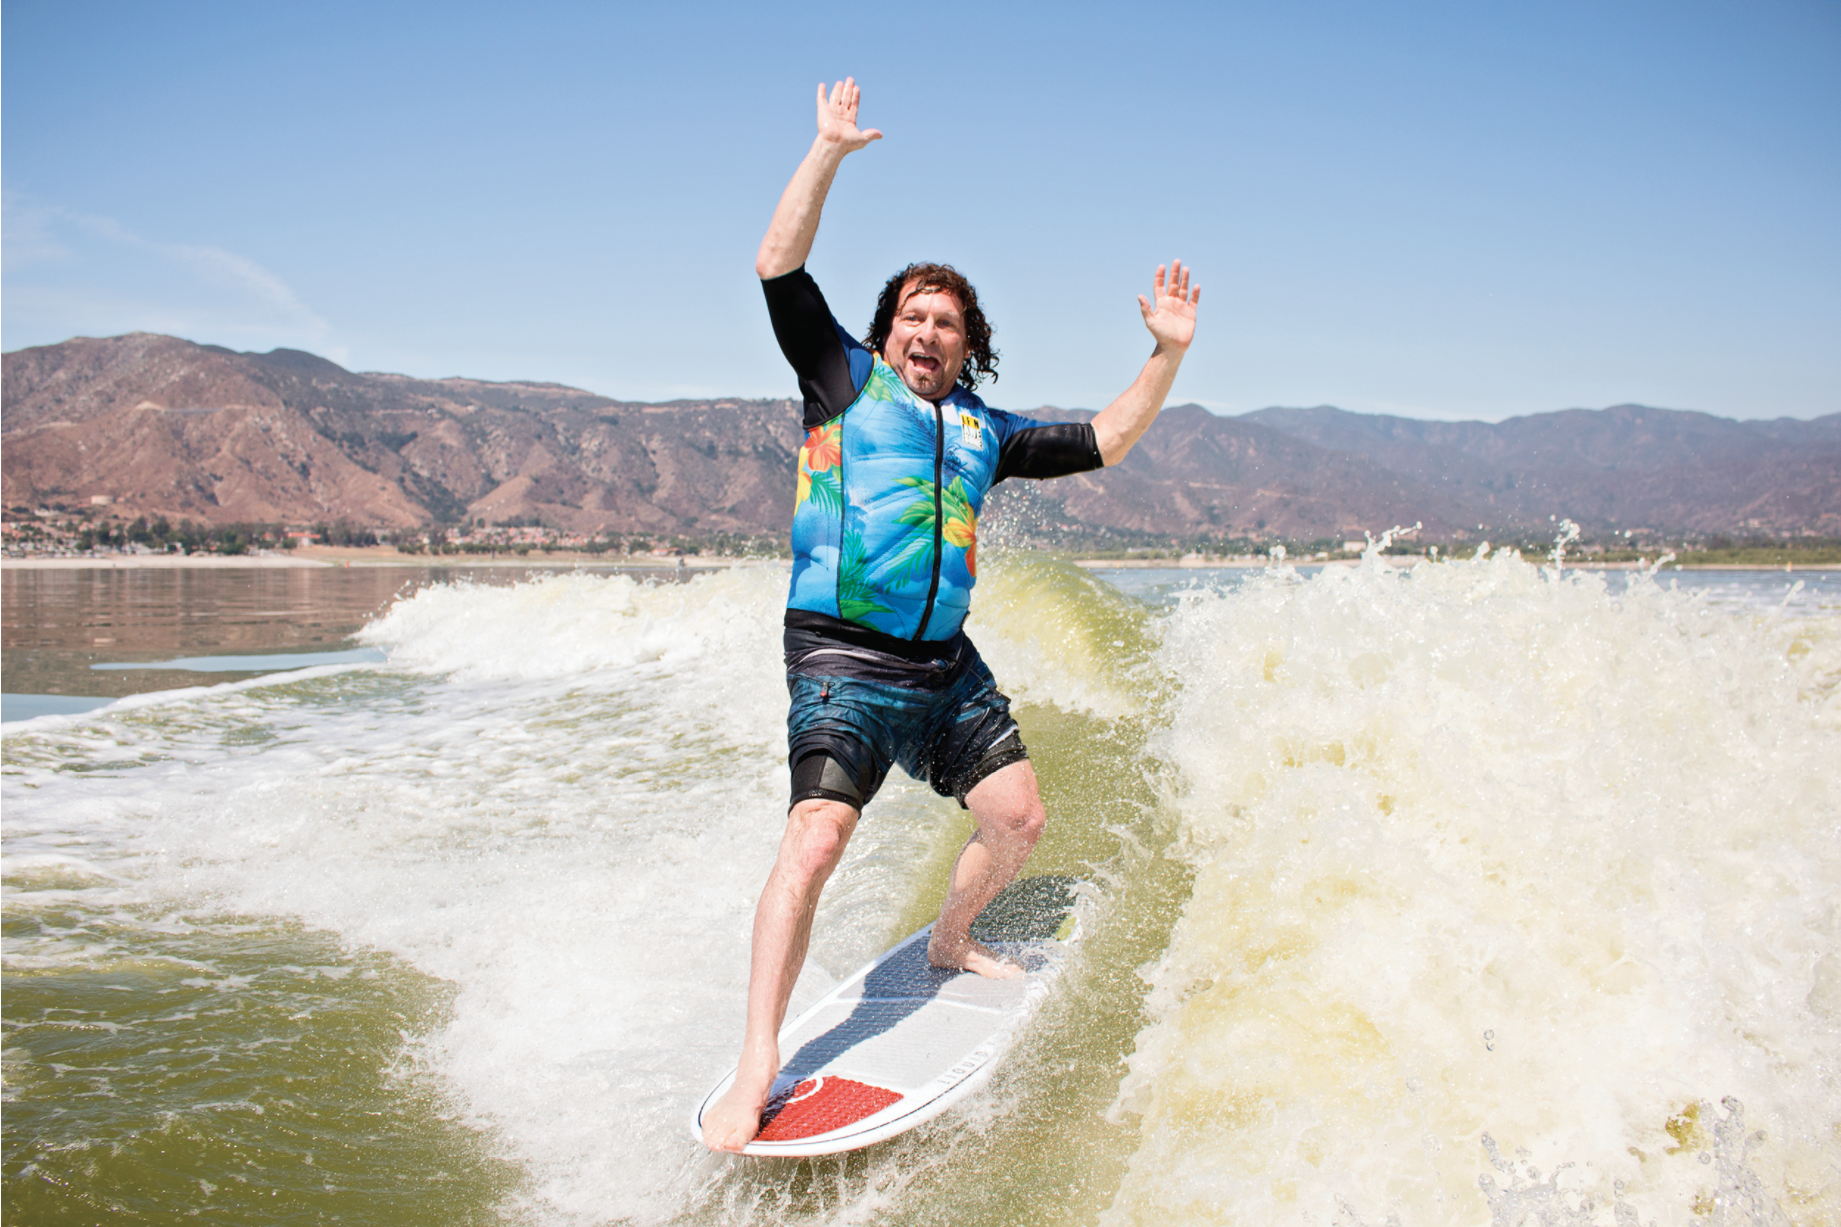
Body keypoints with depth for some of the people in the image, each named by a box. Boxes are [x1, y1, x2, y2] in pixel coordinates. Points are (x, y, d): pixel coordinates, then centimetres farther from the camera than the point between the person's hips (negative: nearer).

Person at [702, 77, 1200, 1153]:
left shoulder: (985, 431, 18)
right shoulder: (845, 378, 7)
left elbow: (1106, 442, 19)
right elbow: (781, 267, -3)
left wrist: (1167, 356, 10)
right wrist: (831, 151, -3)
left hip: (946, 662, 6)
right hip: (844, 658, -6)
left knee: (1021, 819, 8)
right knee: (819, 832, -23)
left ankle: (951, 944, 38)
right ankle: (759, 1065, -17)